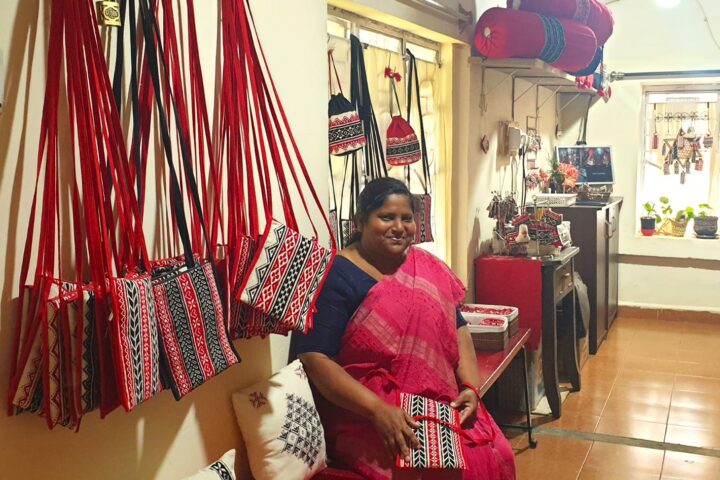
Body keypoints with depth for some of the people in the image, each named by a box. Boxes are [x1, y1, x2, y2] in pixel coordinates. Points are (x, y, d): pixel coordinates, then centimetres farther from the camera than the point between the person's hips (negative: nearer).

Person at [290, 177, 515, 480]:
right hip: (362, 416, -5)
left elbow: (457, 330, 10)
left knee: (495, 456, -13)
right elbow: (314, 357, -17)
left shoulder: (427, 267, 8)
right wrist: (378, 409, -25)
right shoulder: (337, 277, -11)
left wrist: (471, 387, -7)